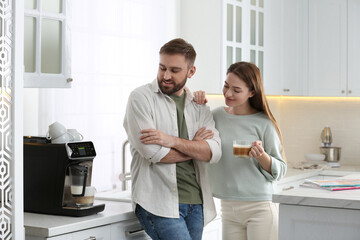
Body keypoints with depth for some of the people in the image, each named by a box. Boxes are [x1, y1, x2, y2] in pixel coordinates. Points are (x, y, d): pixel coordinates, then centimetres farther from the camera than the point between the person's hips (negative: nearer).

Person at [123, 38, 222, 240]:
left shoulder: (199, 107, 13)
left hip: (196, 202, 5)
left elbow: (214, 152, -2)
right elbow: (152, 153, -12)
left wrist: (173, 141, -15)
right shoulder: (141, 98, -2)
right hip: (159, 203, -5)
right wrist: (194, 146, 1)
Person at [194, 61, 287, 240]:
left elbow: (280, 170, -3)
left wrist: (262, 156, -23)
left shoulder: (264, 124, -6)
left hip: (260, 207, -4)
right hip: (228, 207, 4)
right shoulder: (216, 116, 4)